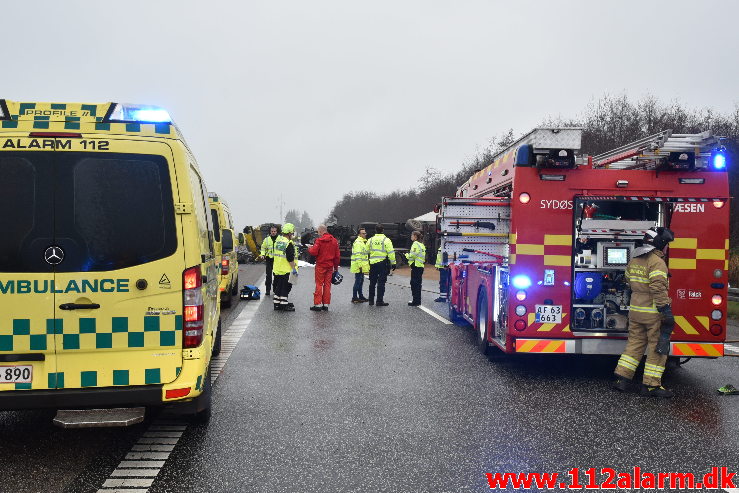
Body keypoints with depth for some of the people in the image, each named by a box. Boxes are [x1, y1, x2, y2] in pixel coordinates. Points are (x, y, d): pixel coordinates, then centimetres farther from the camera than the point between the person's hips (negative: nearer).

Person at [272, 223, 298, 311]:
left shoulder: (278, 240, 10)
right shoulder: (289, 244, -17)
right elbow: (290, 258, -20)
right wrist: (294, 268, -16)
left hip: (277, 269, 8)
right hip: (286, 271, -8)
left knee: (278, 287, 16)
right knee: (285, 287, -1)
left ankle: (276, 303, 21)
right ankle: (284, 305, 1)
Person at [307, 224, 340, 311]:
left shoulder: (319, 240, -12)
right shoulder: (334, 240, 5)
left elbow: (314, 252, -18)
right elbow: (337, 255, 8)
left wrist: (310, 248, 4)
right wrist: (336, 266, 17)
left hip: (320, 265, -5)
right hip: (330, 266, 5)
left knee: (319, 284, 1)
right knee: (327, 284, 9)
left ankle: (318, 304, 1)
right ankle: (326, 304, 12)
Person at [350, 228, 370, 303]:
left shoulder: (364, 242, 19)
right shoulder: (358, 242, -15)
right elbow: (357, 255, -22)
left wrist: (366, 265, 24)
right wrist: (360, 265, -25)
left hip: (362, 266, 10)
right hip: (358, 266, -10)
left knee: (360, 281, 17)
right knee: (357, 282, -8)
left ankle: (360, 296, 26)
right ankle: (354, 298, -4)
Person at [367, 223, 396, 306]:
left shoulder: (371, 240, 6)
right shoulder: (386, 240, -7)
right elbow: (391, 253, -9)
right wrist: (393, 263, -4)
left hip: (373, 263, 4)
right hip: (383, 263, -4)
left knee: (372, 282, 13)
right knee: (381, 283, -1)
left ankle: (371, 300, 18)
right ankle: (380, 301, -1)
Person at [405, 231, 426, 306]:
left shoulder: (415, 244, -12)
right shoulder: (422, 244, 18)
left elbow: (412, 255, -19)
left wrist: (407, 255, -1)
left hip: (416, 266, -10)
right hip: (421, 266, 10)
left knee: (414, 283, -7)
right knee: (417, 283, 14)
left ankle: (416, 301, -7)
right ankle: (417, 300, 19)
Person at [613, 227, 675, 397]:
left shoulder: (634, 260, 11)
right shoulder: (657, 262, -15)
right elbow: (659, 289, -22)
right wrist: (666, 311, -21)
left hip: (635, 310, 8)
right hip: (653, 312, -8)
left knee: (634, 343, 15)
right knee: (658, 348, 2)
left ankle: (621, 378, 13)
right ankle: (651, 385, 5)